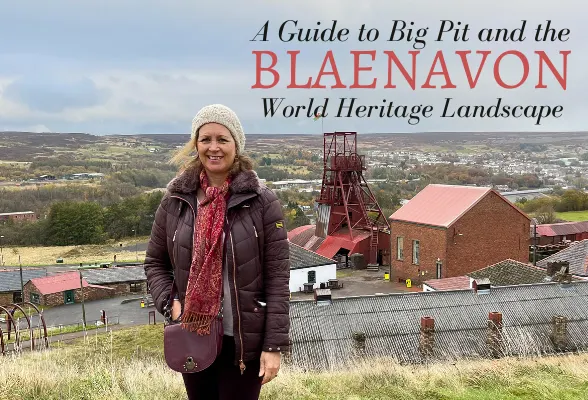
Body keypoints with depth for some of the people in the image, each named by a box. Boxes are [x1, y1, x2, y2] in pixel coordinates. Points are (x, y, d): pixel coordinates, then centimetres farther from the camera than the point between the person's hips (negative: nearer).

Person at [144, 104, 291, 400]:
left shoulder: (262, 201, -9)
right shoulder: (175, 200, 0)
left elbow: (277, 278, -10)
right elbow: (155, 262, 10)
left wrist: (274, 345, -12)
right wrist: (169, 301, -8)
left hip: (244, 340, -3)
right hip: (191, 339, 3)